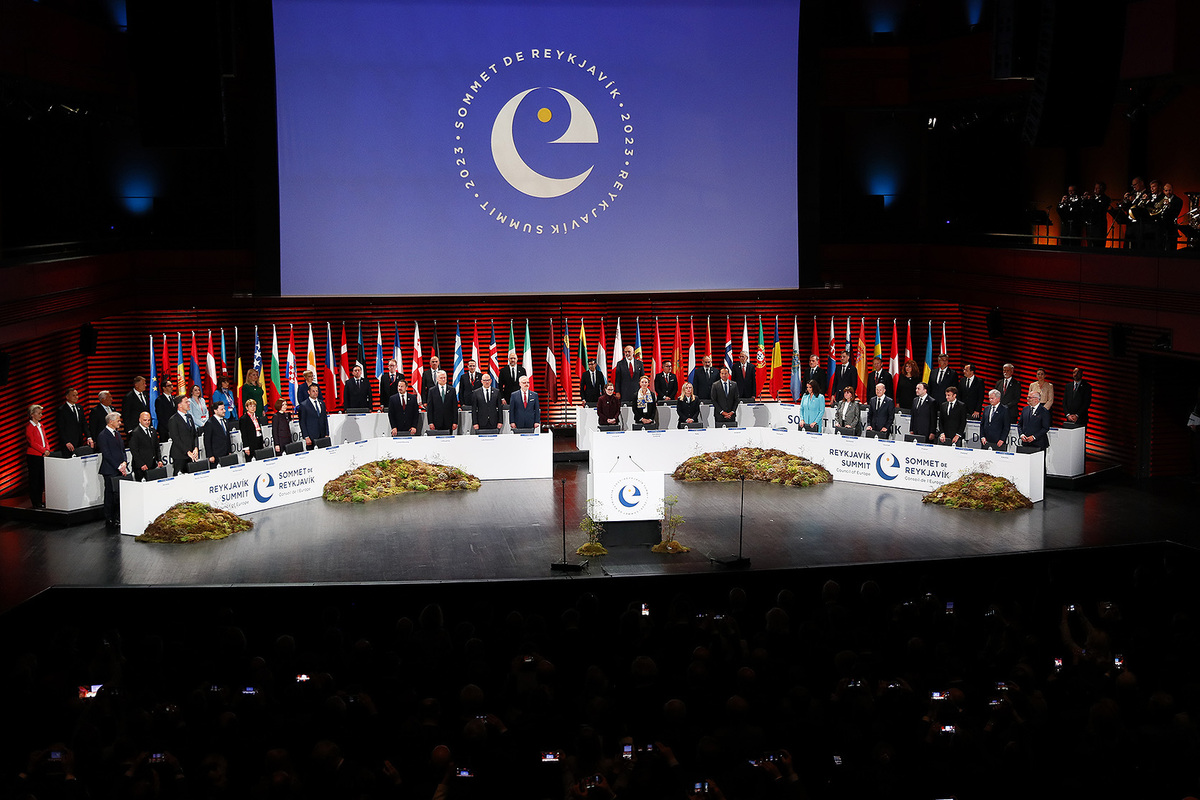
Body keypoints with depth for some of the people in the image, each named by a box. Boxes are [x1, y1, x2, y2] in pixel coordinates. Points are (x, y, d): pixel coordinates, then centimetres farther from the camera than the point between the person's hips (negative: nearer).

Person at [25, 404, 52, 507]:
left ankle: (40, 501, 16)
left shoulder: (41, 426, 15)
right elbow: (32, 443, -16)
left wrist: (47, 449, -1)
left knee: (42, 479, 9)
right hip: (33, 456, -7)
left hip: (42, 456, 7)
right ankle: (35, 503, 2)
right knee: (34, 479, -2)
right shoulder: (29, 427, -9)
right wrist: (44, 450, -18)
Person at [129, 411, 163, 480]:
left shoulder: (153, 431, 16)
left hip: (153, 466, 6)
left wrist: (159, 460, 7)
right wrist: (141, 465, -15)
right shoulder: (135, 433, -7)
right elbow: (134, 451, -10)